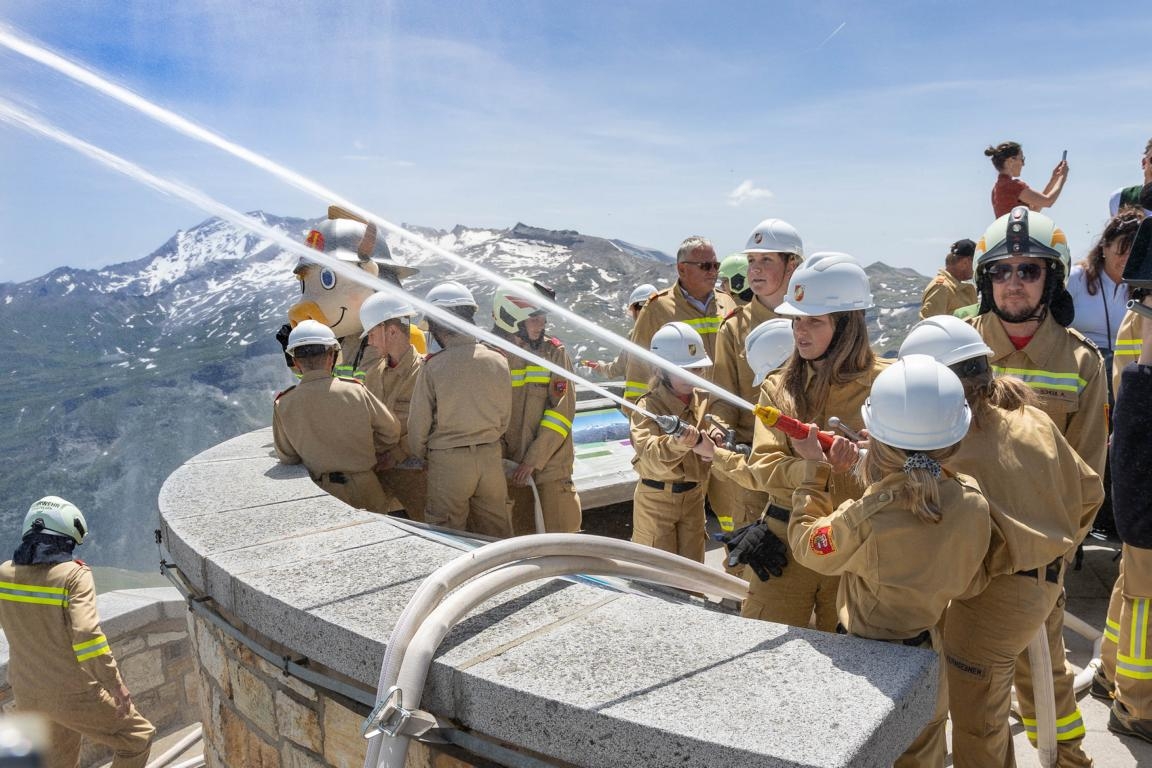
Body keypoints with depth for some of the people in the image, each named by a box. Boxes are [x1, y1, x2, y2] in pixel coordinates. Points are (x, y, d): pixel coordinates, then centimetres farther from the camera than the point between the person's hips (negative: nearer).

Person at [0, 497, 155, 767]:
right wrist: (115, 683, -21)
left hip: (28, 694, 7)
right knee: (138, 738, 11)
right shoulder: (73, 575, -21)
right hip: (73, 695, -7)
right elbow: (87, 634, -28)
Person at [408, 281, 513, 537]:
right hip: (491, 456, 3)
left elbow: (418, 424, -6)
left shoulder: (432, 367, -14)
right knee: (496, 533, 16)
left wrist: (421, 455, 12)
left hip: (447, 461, -3)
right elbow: (505, 417, 4)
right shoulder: (498, 361, -5)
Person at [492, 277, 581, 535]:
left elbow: (562, 410, -9)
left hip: (551, 466, -1)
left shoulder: (555, 353, -3)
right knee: (520, 539, 13)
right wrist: (499, 457, -7)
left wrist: (534, 460, -14)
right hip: (510, 469, 1)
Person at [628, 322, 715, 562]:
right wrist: (677, 443, -49)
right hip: (656, 497, -4)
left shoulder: (704, 399, 0)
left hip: (693, 495, 5)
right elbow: (651, 457, -30)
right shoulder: (648, 406, -16)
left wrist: (698, 440, -25)